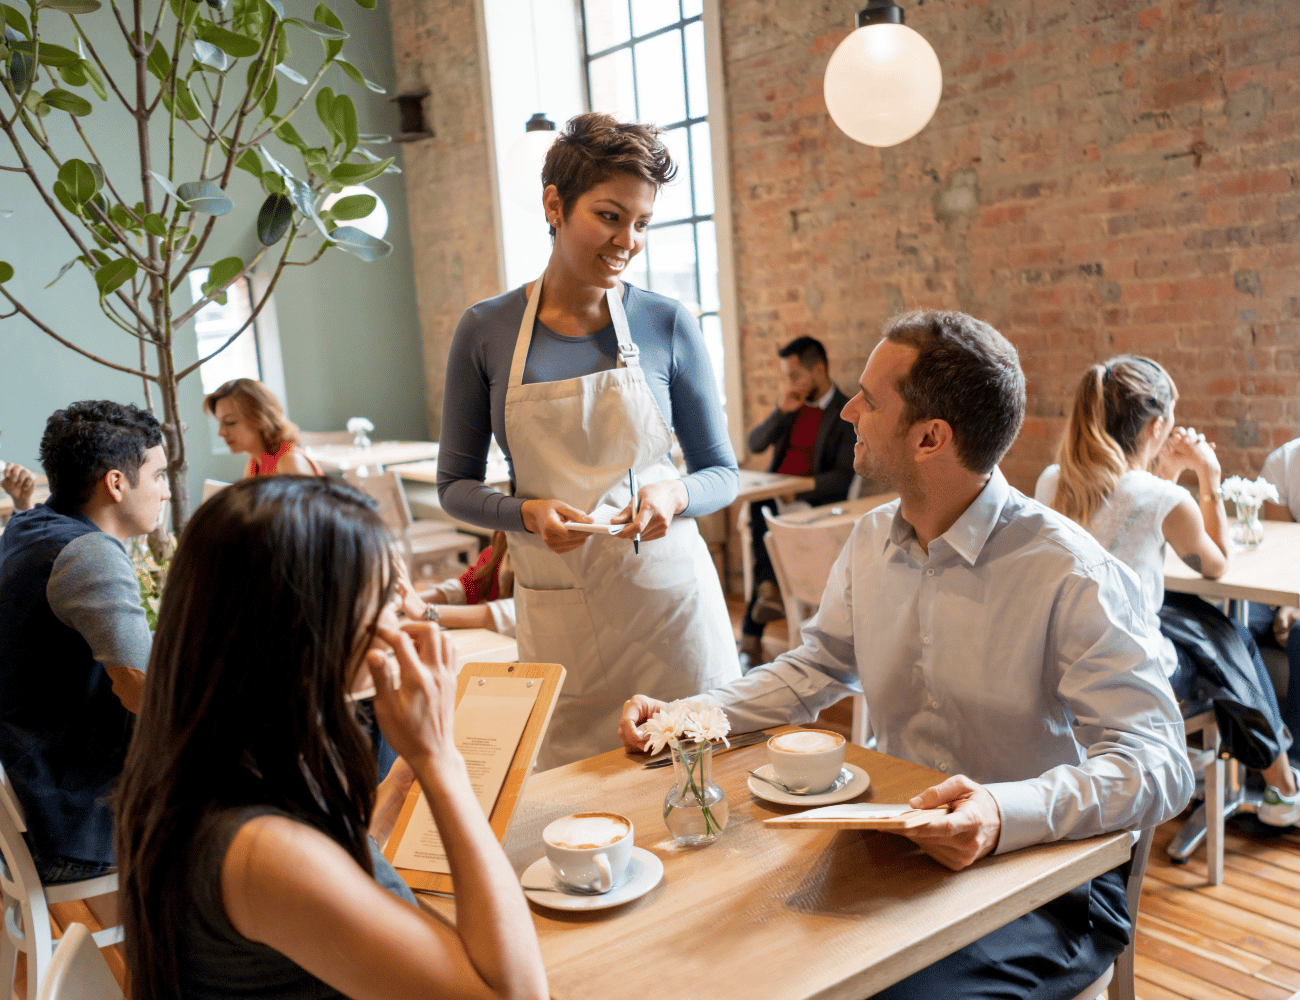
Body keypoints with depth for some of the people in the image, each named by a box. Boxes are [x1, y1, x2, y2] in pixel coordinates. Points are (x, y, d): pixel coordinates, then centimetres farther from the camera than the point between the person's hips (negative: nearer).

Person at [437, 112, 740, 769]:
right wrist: (528, 512, -13)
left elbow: (722, 473, 6)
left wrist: (673, 493, -15)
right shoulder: (485, 332, -1)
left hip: (669, 593, 0)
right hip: (556, 610, 0)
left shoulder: (667, 326, -2)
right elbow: (455, 486, 5)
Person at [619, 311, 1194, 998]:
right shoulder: (872, 541, 3)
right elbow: (816, 666, 16)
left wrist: (1007, 815, -41)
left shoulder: (1070, 574, -20)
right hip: (897, 850, 6)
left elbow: (1155, 761, -23)